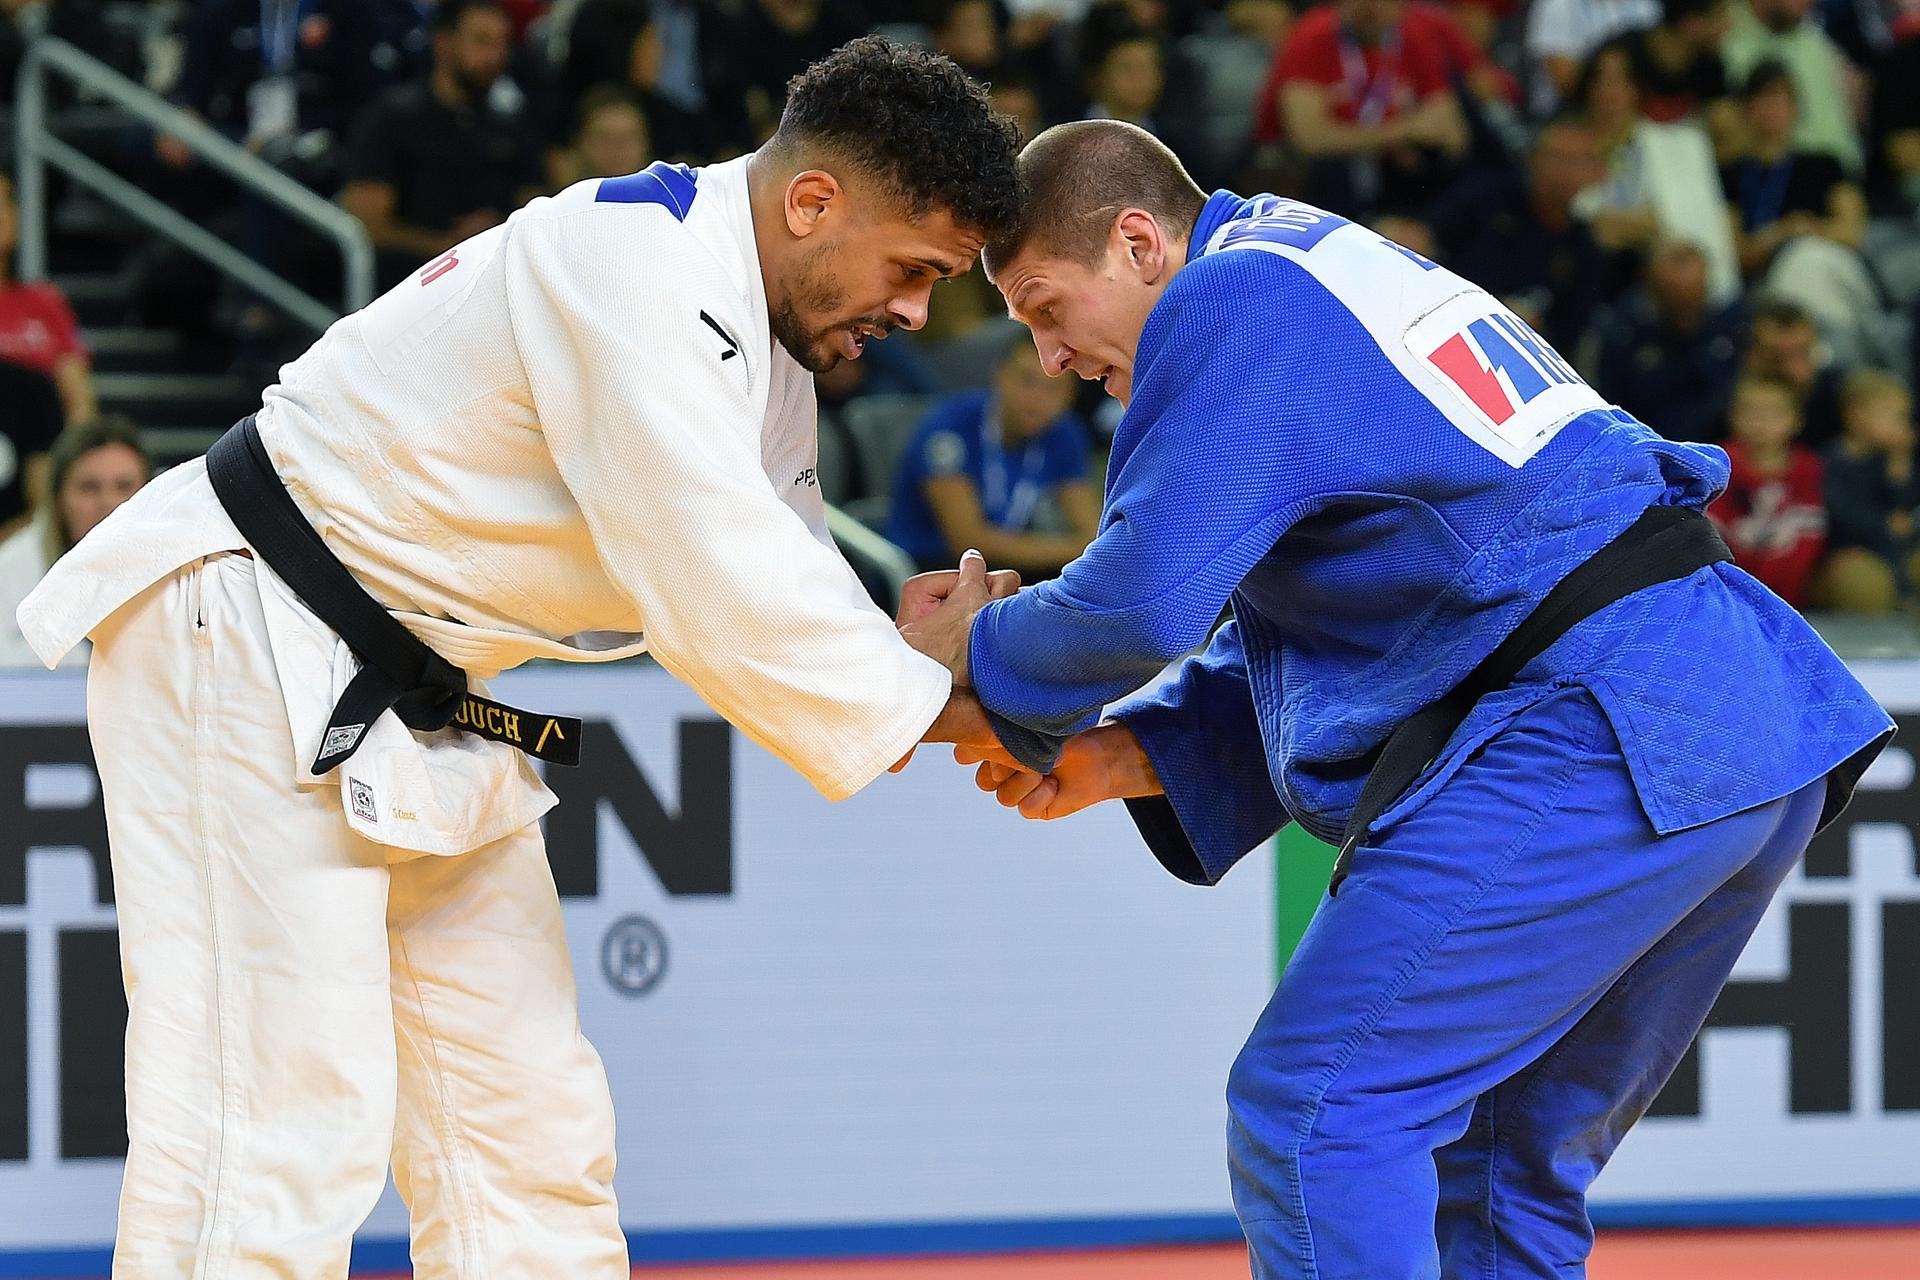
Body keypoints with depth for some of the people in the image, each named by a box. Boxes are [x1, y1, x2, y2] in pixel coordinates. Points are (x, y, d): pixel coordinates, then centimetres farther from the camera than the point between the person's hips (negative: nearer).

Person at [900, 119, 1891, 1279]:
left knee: (1313, 1116, -10)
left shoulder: (1231, 304, -6)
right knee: (1505, 1165, 18)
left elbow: (1143, 603, -14)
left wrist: (973, 651, 5)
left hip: (1591, 738, -11)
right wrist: (1123, 756, 16)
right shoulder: (1333, 268, 26)